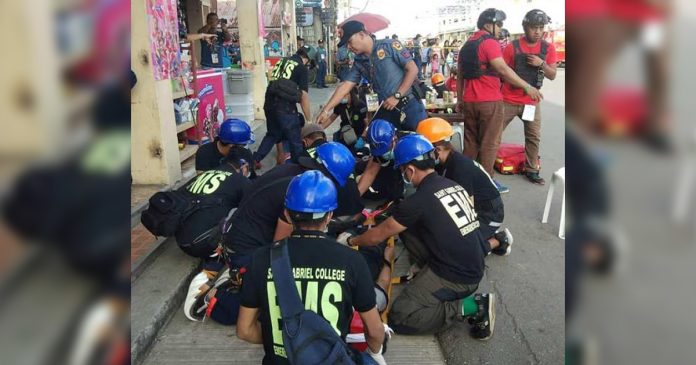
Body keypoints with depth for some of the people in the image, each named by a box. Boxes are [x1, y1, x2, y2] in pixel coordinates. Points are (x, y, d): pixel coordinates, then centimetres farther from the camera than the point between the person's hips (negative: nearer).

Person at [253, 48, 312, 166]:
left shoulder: (282, 60, 19)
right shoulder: (302, 68, 1)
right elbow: (304, 96, -4)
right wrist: (309, 119, 1)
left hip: (269, 104, 7)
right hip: (285, 107, -7)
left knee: (272, 134, 26)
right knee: (295, 140, 7)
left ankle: (254, 160, 28)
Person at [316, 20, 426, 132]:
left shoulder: (390, 46, -7)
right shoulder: (359, 62, 9)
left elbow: (413, 69, -10)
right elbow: (344, 87, 8)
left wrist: (397, 96, -13)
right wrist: (326, 110, 0)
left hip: (409, 106, -5)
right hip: (387, 110, 5)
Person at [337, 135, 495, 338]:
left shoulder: (419, 200, -18)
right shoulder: (452, 185, 5)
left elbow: (378, 236, -5)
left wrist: (351, 241, 15)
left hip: (457, 279, -8)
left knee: (399, 318, -5)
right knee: (406, 227, 12)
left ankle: (472, 307, -7)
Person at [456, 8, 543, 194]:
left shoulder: (467, 45, 15)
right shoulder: (489, 43, -10)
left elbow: (460, 75, 19)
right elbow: (503, 70, -20)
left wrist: (460, 100, 24)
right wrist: (527, 87, -18)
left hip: (469, 101, 8)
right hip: (490, 101, -7)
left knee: (470, 141, 13)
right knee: (490, 143, 1)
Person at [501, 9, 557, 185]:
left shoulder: (548, 48, 1)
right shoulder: (512, 47, -8)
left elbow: (552, 75, 2)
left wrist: (542, 63, -17)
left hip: (532, 102, 3)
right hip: (508, 100, -3)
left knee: (534, 137, 7)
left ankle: (531, 170, 18)